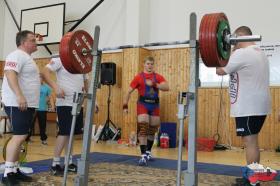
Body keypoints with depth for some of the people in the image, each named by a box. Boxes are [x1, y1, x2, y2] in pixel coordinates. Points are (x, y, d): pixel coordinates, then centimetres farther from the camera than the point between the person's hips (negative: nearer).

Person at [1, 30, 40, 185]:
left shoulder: (26, 57, 21)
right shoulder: (17, 55, -10)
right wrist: (19, 95, -36)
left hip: (27, 104, 10)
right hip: (17, 104, -10)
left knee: (20, 137, 11)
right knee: (19, 136, -12)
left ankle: (14, 171, 18)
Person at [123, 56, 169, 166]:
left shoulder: (158, 77, 6)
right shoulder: (139, 77, 0)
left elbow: (167, 87, -10)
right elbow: (129, 91, 2)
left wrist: (154, 84, -22)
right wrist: (125, 105, -5)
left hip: (154, 105, 3)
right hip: (143, 104, -3)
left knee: (152, 130, 13)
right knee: (143, 129, -13)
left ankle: (148, 152, 31)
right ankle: (143, 156, -12)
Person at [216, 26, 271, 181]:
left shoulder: (242, 53, -14)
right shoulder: (260, 53, 18)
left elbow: (220, 70, -10)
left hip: (248, 107, -10)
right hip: (257, 105, 10)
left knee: (249, 142, -6)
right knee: (252, 142, 15)